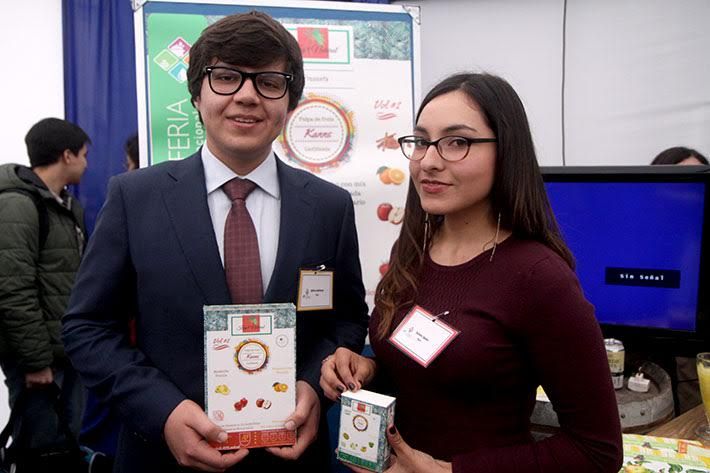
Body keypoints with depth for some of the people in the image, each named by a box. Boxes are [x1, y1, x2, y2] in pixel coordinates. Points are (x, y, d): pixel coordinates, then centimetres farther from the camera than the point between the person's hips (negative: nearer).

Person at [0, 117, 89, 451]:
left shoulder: (68, 205, 14)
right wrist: (36, 360, -18)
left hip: (68, 349, 8)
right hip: (40, 356, -8)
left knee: (67, 440, 16)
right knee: (40, 447, 3)